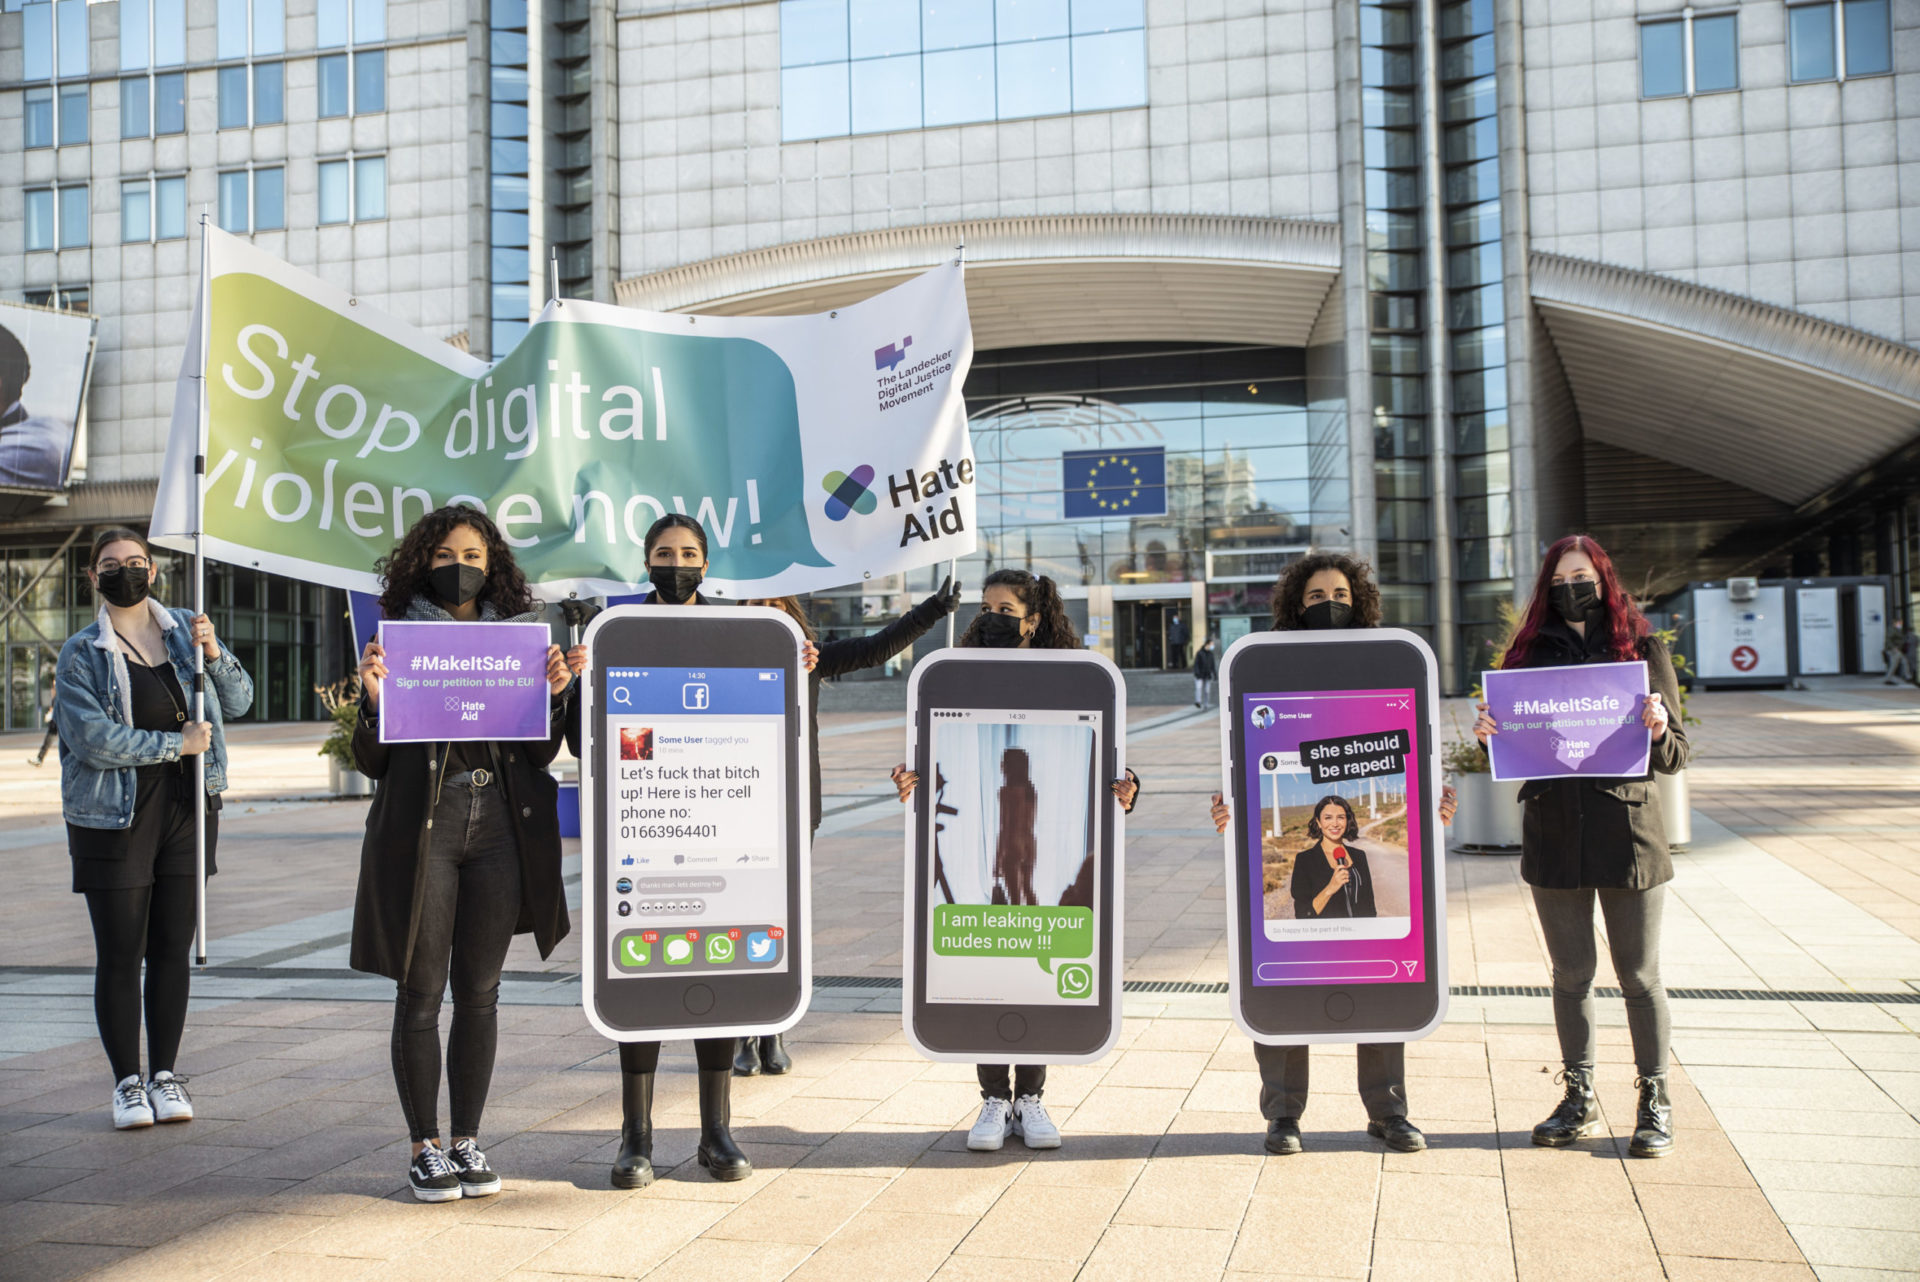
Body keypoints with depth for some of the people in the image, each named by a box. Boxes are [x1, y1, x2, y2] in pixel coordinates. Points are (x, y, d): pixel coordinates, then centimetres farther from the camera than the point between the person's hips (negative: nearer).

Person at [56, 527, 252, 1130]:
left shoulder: (186, 629, 9)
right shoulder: (82, 654, -2)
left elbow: (238, 702, 7)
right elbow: (93, 738, -13)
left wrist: (214, 653, -11)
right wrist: (176, 744, -13)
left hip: (185, 810, 3)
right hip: (113, 817, -3)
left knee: (172, 948, 7)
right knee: (120, 955, 1)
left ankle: (165, 1075, 18)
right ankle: (127, 1082, 14)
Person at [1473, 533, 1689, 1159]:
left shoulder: (1642, 649, 2)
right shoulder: (1529, 653, 7)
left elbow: (1673, 758, 1)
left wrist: (1659, 729, -20)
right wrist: (1487, 734, -11)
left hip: (1627, 831, -2)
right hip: (1553, 832, 2)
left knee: (1640, 975, 5)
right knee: (1571, 974, 11)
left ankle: (1655, 1103, 18)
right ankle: (1579, 1100, 22)